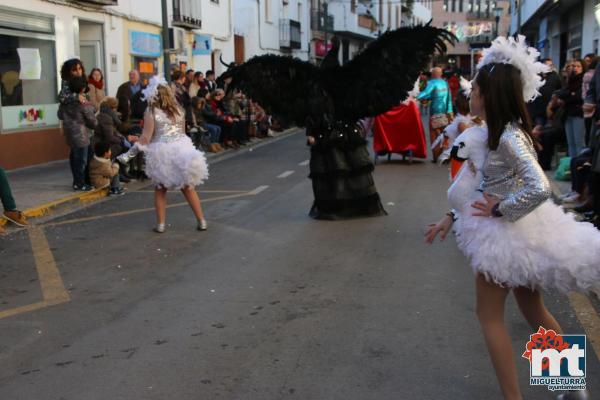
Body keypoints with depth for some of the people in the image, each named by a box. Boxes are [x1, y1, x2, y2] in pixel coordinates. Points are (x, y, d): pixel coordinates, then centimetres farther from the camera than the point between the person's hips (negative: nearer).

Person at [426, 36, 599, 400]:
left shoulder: (509, 137, -23)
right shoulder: (499, 134, 5)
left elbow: (540, 189, -35)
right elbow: (487, 188, 12)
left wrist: (498, 211, -22)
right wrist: (452, 218, 11)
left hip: (509, 234, -9)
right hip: (516, 231, 9)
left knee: (490, 316, 5)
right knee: (534, 311, 19)